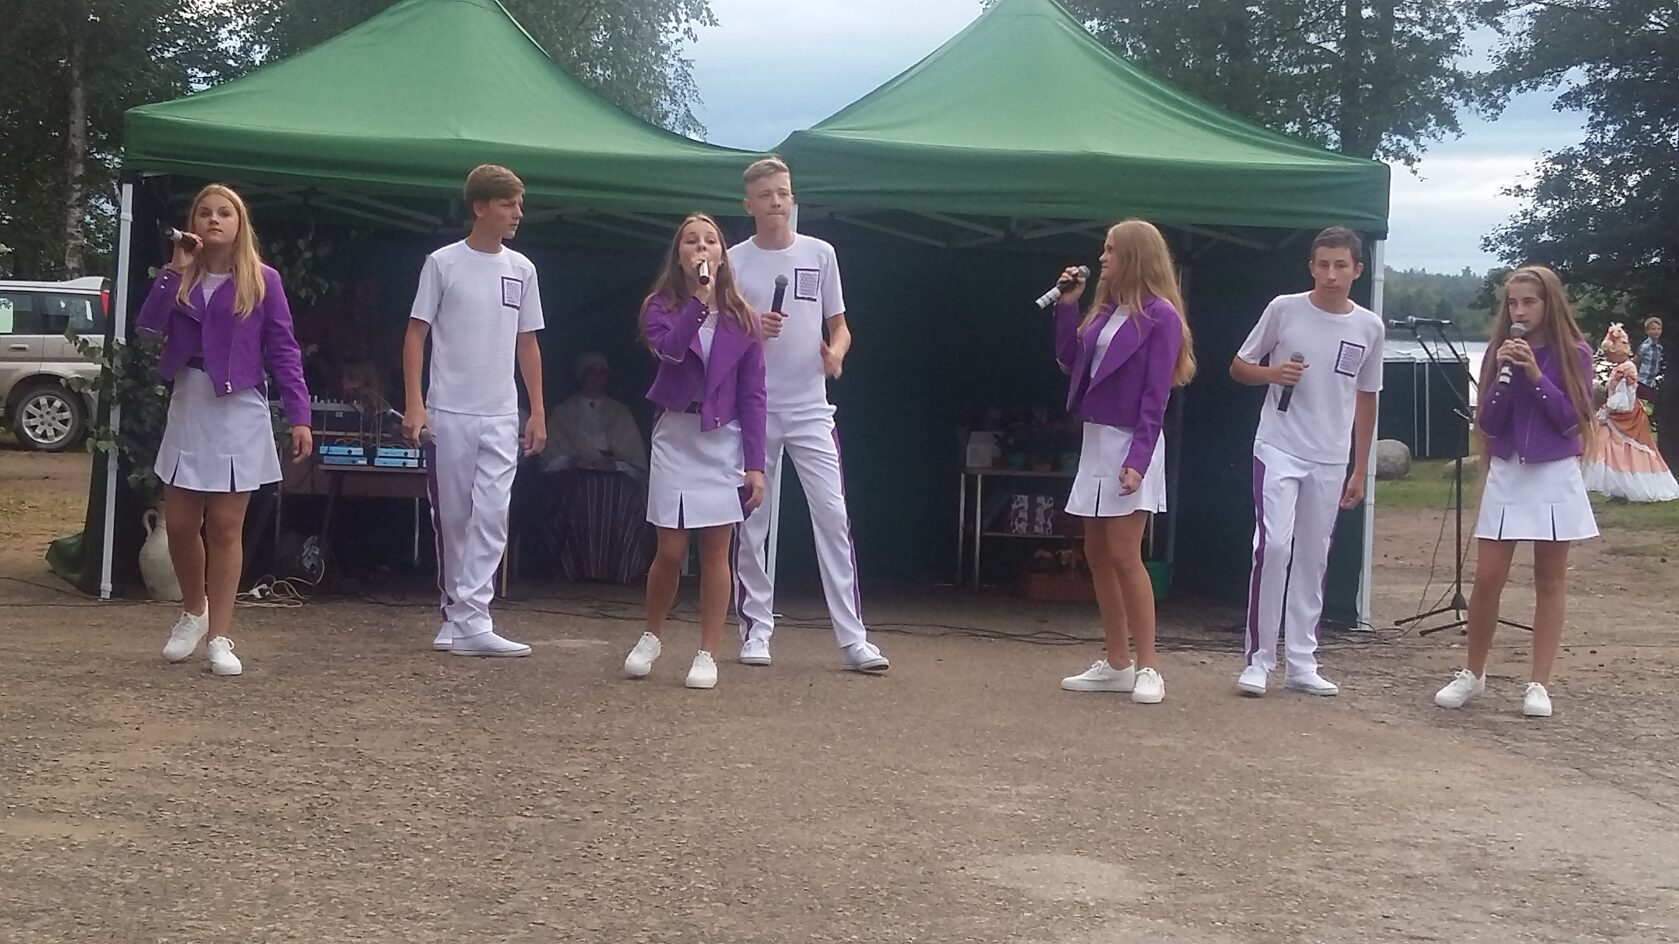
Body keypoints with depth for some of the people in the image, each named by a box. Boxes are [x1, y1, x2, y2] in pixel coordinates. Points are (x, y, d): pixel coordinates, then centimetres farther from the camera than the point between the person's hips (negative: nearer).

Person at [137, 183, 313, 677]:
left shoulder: (262, 281, -2)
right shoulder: (181, 277, 7)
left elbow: (283, 351, -4)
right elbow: (147, 327, -7)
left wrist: (299, 416, -11)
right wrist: (176, 270, -11)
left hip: (239, 414, -3)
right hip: (187, 410, 3)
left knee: (224, 528, 0)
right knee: (180, 525, 7)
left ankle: (220, 637, 6)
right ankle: (193, 612, 31)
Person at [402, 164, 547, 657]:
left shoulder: (521, 269, 8)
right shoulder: (443, 263, -3)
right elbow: (416, 335, -1)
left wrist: (537, 411, 9)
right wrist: (414, 404, -10)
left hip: (501, 417, 3)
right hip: (448, 413, -3)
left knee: (491, 516, -7)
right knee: (452, 516, 6)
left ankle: (468, 620, -8)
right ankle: (458, 609, 19)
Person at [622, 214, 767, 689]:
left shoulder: (741, 319, 1)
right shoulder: (661, 307, -1)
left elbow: (753, 395, -1)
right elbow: (669, 348, -25)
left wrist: (755, 464, -6)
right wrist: (699, 298, -28)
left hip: (724, 440, 0)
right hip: (675, 436, 0)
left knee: (716, 549, 0)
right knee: (670, 551, 1)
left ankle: (707, 655, 8)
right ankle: (652, 636, 25)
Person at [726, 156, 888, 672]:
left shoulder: (820, 254, 6)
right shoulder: (734, 261, 3)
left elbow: (839, 326, 11)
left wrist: (835, 354, -11)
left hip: (809, 408, 0)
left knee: (833, 515, -6)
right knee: (753, 522, 4)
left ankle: (852, 637, -4)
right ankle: (756, 629, 16)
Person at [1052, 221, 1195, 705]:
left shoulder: (1160, 316, -12)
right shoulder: (1105, 310, 10)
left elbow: (1155, 396, -16)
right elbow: (1070, 361, 14)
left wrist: (1138, 461, -21)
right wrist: (1067, 305, 7)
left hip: (1129, 445, -8)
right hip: (1095, 440, 8)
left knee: (1124, 555, -8)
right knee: (1097, 553, 9)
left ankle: (1148, 667, -1)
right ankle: (1116, 664, 16)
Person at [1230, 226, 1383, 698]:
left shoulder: (1369, 327, 4)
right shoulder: (1284, 309, -3)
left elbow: (1366, 400, 12)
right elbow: (1239, 367, 6)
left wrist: (1360, 470, 11)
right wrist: (1273, 373, -16)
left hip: (1330, 461, 3)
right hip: (1278, 450, -3)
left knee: (1313, 557, 7)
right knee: (1273, 544, -15)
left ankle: (1301, 663, 15)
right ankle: (1259, 659, -4)